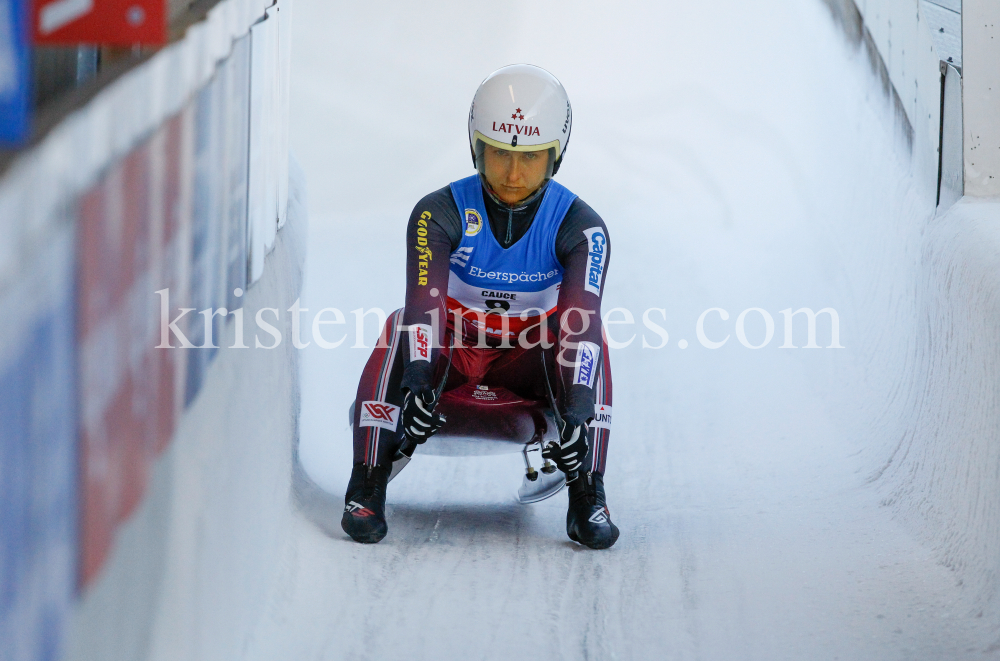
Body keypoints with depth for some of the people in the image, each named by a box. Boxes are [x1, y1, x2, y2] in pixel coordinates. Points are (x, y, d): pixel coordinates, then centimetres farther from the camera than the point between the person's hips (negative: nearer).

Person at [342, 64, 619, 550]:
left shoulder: (579, 228, -16)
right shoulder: (439, 214, -16)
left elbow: (581, 320, -31)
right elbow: (423, 300, -31)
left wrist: (578, 408, -47)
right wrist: (416, 379, -50)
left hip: (529, 364, 0)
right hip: (450, 354, 0)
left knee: (582, 332, -30)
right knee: (401, 328, -30)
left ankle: (587, 495, -27)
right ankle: (367, 485, -29)